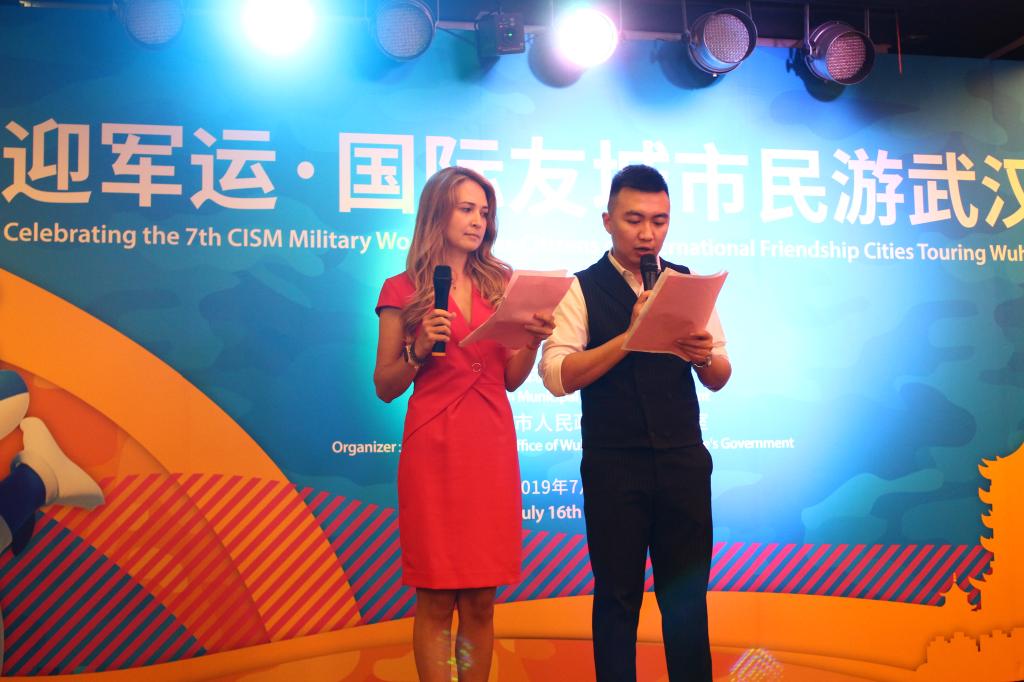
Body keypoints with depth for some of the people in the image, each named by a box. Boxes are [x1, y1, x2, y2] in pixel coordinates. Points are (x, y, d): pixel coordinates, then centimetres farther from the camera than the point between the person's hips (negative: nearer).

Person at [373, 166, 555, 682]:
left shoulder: (500, 284, 13)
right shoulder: (404, 290, 2)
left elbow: (511, 379, 13)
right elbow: (385, 387, 2)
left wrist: (533, 340, -5)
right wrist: (420, 348, -14)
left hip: (492, 447, 3)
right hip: (434, 449, -3)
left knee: (480, 601, 7)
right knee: (436, 599, 0)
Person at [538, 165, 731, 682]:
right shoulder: (582, 289, -3)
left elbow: (719, 379, 6)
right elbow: (557, 376, -15)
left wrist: (704, 355, -16)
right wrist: (630, 336, -23)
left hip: (684, 462, 3)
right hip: (613, 465, -2)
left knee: (687, 595, 10)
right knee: (617, 595, 8)